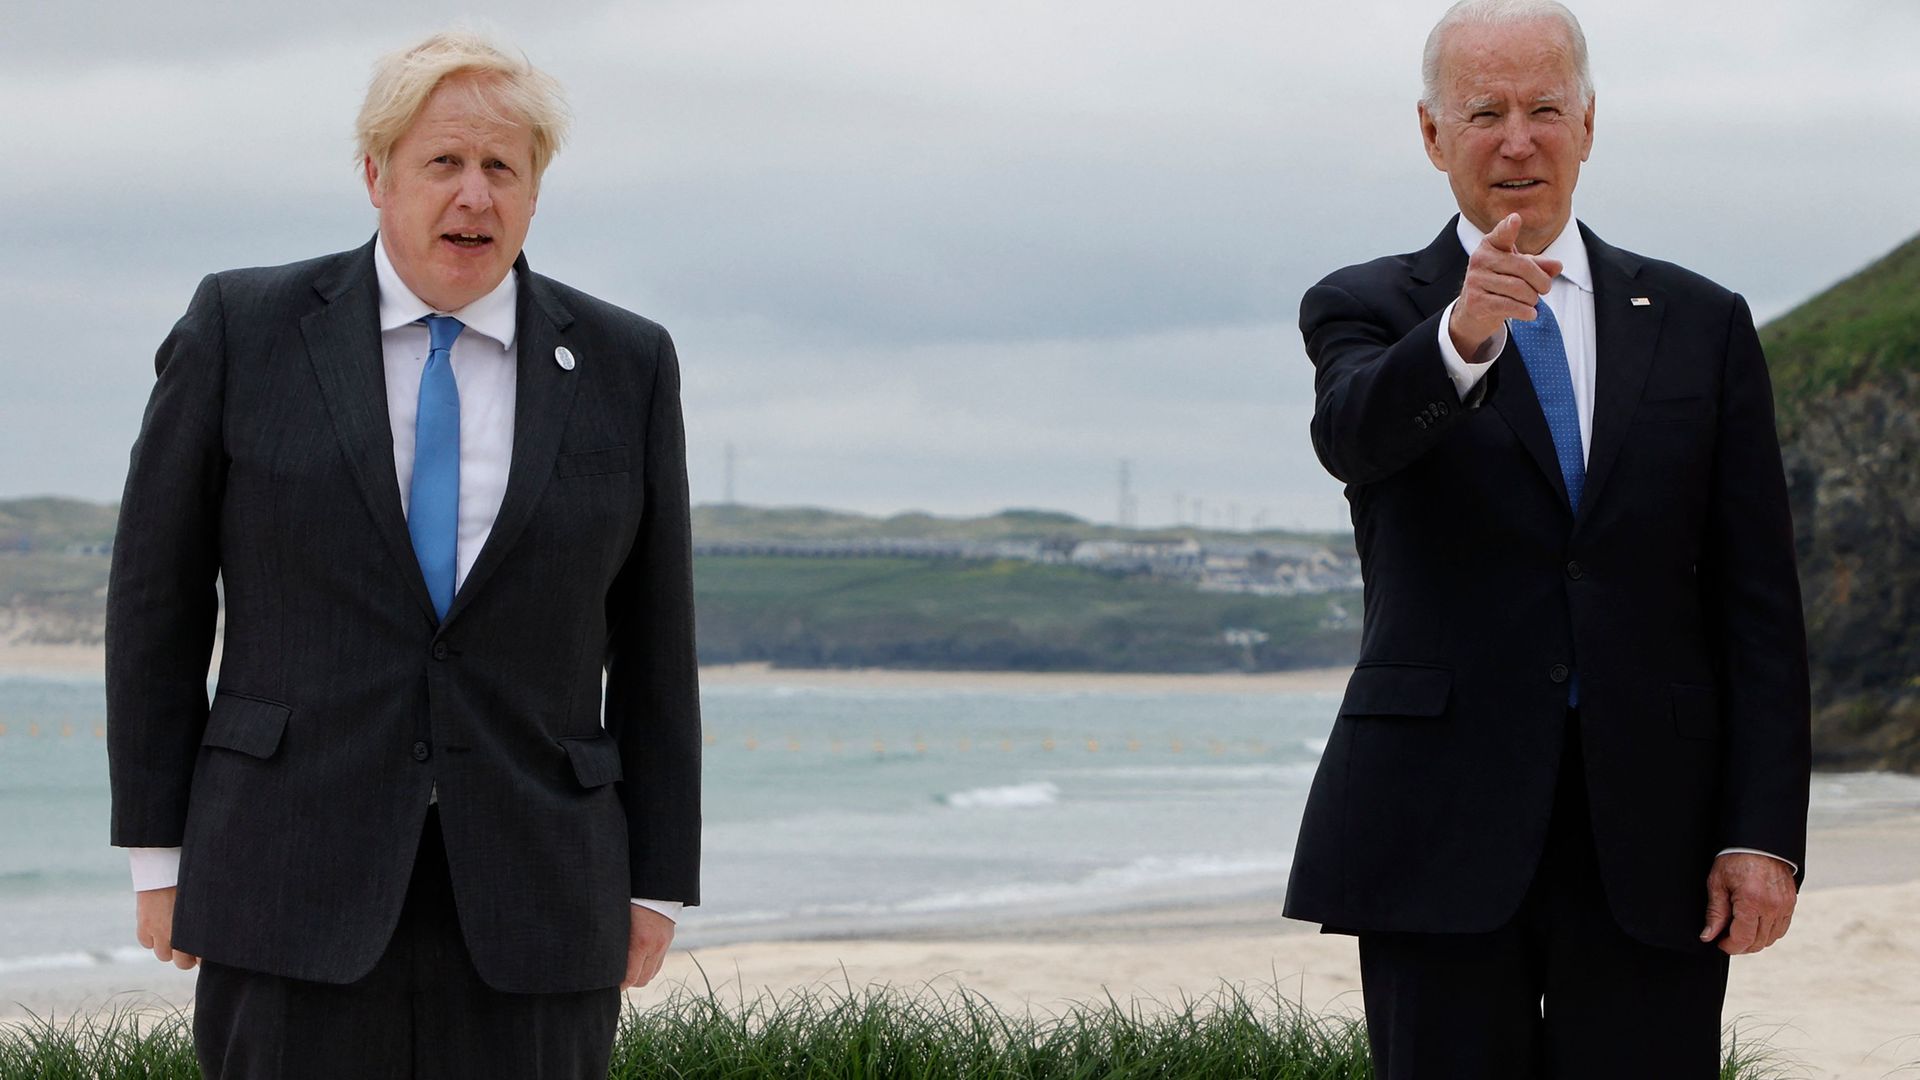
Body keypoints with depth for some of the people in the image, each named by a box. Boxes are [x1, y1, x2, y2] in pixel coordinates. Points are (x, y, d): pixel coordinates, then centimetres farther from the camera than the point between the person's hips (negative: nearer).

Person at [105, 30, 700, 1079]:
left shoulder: (624, 366, 6)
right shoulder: (242, 330, 1)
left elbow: (652, 641, 10)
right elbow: (157, 599, 4)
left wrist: (658, 883, 7)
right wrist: (159, 854, 1)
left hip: (530, 899, 2)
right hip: (295, 876, -1)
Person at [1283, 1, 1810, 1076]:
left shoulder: (1702, 325, 11)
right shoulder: (1366, 309, 6)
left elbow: (1760, 605, 7)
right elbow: (1353, 433, -19)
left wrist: (1765, 833, -3)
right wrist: (1460, 337, -40)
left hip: (1651, 831, 1)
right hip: (1444, 827, -1)